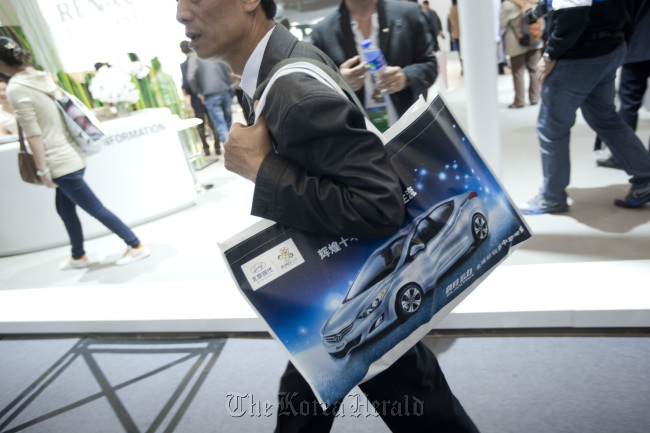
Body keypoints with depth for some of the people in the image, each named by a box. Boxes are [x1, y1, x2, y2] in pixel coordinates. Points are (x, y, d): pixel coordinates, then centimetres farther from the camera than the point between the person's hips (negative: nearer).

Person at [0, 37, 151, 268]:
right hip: (70, 156, 9)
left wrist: (42, 170, -12)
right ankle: (78, 256, 31)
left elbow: (33, 135, -17)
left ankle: (137, 246, 9)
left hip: (61, 164, -8)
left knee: (96, 209, 1)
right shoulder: (41, 76, 7)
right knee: (64, 208, 19)